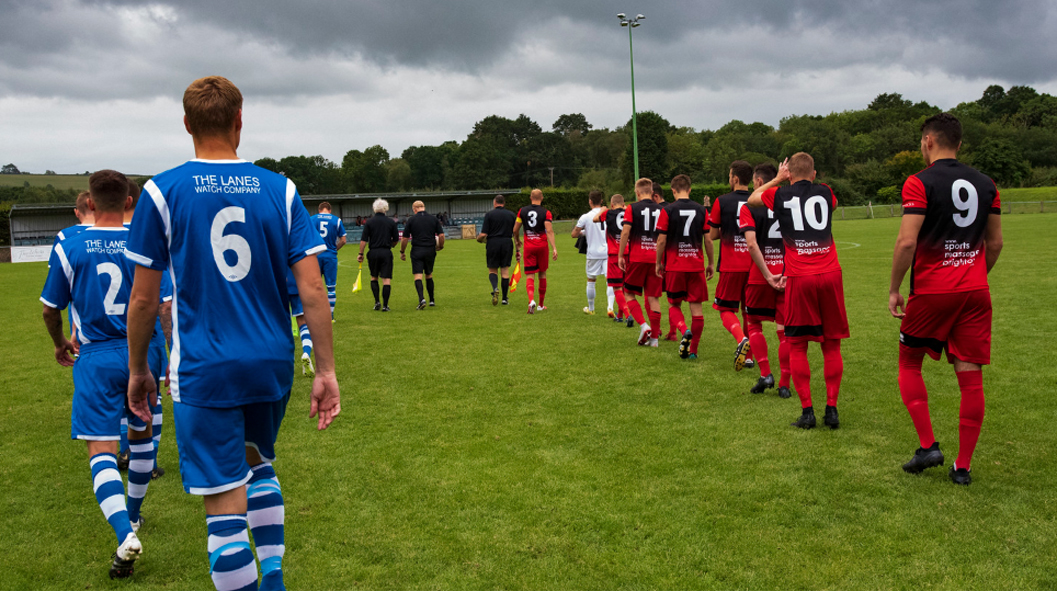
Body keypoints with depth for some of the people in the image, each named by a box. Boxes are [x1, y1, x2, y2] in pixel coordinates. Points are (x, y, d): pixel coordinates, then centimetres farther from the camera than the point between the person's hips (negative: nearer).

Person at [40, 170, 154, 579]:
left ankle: (126, 536, -21)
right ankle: (132, 516, 38)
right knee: (141, 434, 21)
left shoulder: (69, 247, -3)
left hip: (96, 357, -2)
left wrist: (60, 343, 25)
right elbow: (158, 307, -3)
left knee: (101, 449, -3)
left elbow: (50, 308, 6)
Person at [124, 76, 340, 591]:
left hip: (204, 370, -3)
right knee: (258, 462, 27)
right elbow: (312, 290, -5)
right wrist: (326, 371, 0)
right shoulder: (280, 190, 0)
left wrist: (138, 370, 11)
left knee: (226, 505, 1)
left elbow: (143, 299, -2)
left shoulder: (162, 192, -4)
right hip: (272, 365, 4)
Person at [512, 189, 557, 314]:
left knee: (530, 276, 0)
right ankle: (541, 305, 22)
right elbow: (549, 231, -16)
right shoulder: (545, 212, -6)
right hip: (542, 245, -1)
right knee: (542, 274, 14)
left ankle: (531, 300, -26)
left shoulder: (522, 211, 2)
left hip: (528, 246, 1)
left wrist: (517, 241, 24)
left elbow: (515, 230, 5)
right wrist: (554, 248, -18)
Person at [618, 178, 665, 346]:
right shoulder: (661, 210, 8)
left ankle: (643, 324, -9)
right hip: (655, 259, 3)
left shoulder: (632, 208, -2)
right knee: (653, 298, 5)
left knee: (629, 294, 9)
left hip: (636, 258, -3)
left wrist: (620, 255, -3)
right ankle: (654, 337, 5)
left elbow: (625, 232, -9)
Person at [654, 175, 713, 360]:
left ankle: (684, 331, -16)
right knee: (696, 307, 6)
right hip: (696, 266, 2)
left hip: (674, 266, -2)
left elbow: (661, 241, -6)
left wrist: (658, 263, 6)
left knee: (674, 305, 12)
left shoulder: (667, 210, -5)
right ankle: (693, 350, 9)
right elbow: (708, 240, 3)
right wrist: (710, 263, 14)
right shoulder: (701, 210, 2)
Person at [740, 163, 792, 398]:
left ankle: (765, 374, 5)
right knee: (785, 330, 6)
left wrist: (767, 275, -15)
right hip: (788, 275, 3)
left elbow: (752, 244, -16)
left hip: (760, 276, -2)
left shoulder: (749, 208, -4)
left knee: (754, 323, 15)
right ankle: (784, 384, 8)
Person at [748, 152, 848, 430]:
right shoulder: (825, 193, 10)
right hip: (830, 274, 2)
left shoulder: (781, 195, 4)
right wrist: (809, 181, 40)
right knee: (832, 344, 9)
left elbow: (752, 198, 26)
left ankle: (807, 411, 2)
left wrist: (778, 179, 35)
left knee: (797, 346, 5)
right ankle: (832, 408, 8)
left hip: (799, 278, -2)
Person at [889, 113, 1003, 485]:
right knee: (970, 377, 5)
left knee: (909, 364, 13)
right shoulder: (985, 184, 9)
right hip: (975, 293, 5)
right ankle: (963, 466, 11)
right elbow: (995, 242, 15)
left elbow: (906, 241, -17)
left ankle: (927, 445, 6)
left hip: (931, 291, -5)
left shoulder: (920, 182, -9)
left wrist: (893, 289, -7)